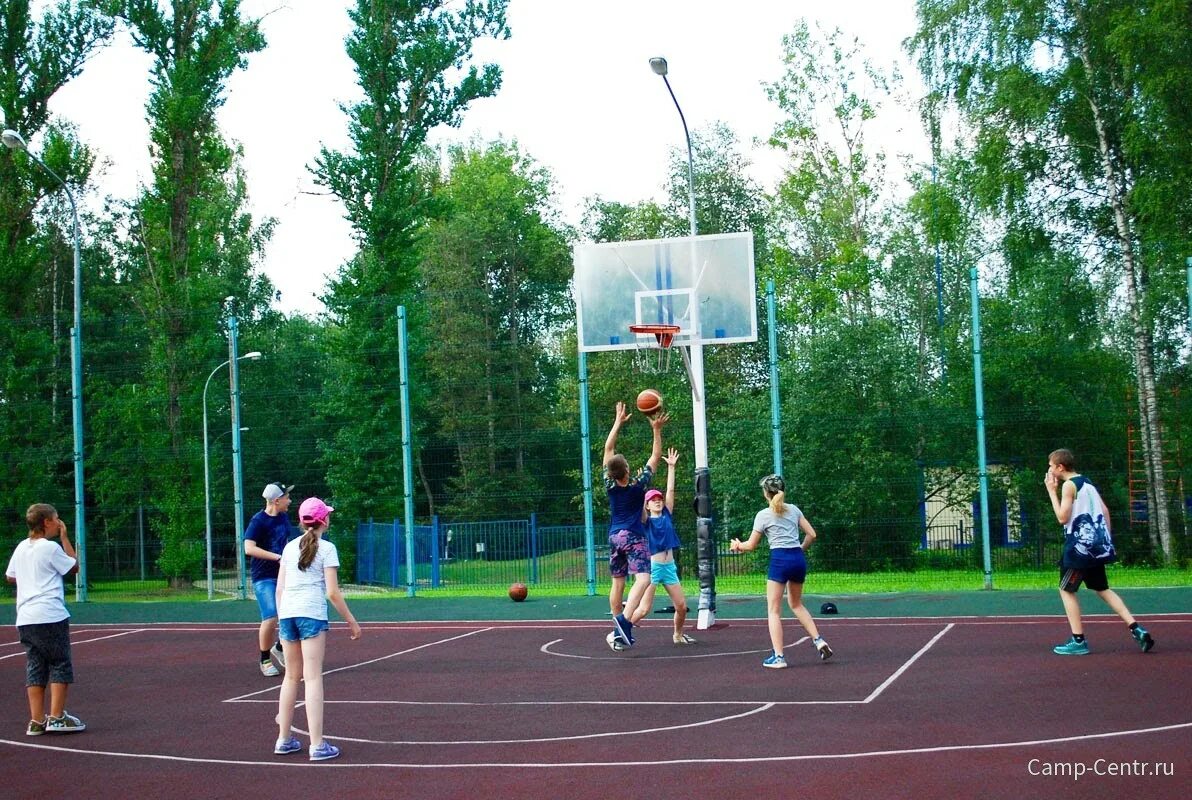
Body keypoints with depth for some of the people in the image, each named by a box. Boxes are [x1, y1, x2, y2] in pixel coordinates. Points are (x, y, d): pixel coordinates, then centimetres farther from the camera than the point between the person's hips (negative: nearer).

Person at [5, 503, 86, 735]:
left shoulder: (21, 548, 12)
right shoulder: (50, 548, -9)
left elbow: (10, 576, 22)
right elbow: (74, 567, 2)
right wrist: (64, 538, 4)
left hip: (25, 619, 7)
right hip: (51, 617, -7)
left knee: (35, 669, 8)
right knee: (60, 666, 2)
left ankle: (36, 721, 6)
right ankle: (57, 718, 0)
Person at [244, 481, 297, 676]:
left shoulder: (284, 517, 9)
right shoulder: (258, 521, -14)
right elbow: (249, 548, -25)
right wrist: (278, 557, -29)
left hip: (284, 575, 7)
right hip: (264, 578, -7)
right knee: (271, 618, -13)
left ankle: (280, 648, 28)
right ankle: (265, 660, 6)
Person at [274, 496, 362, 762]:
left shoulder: (290, 547, 13)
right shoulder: (327, 549, -2)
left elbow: (279, 588, 13)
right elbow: (332, 592, -6)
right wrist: (351, 621, 1)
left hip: (287, 612, 5)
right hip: (312, 613, -5)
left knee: (292, 676, 15)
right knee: (313, 678, -6)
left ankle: (284, 739, 19)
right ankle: (317, 745, -8)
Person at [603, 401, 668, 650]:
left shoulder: (610, 485, -6)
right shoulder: (637, 486, -15)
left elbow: (608, 449, 2)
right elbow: (656, 455, -8)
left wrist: (618, 422, 5)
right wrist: (657, 430, -6)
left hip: (614, 536, 5)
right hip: (633, 537, -5)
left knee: (617, 583, 10)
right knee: (643, 578, -16)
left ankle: (619, 633, 15)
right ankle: (624, 619, -38)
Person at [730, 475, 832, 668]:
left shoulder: (763, 515, -2)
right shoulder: (793, 510, 10)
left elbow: (751, 545, 4)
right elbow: (811, 534, 9)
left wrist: (738, 545, 24)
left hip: (780, 559, -5)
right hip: (799, 558, 5)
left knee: (774, 610, 2)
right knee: (796, 604, 25)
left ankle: (778, 657, -5)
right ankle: (819, 641, 12)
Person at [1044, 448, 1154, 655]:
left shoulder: (1069, 485, -10)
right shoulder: (1086, 482, 16)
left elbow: (1062, 518, -14)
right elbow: (1105, 511, 17)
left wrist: (1052, 491, -7)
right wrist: (1105, 540, 20)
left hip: (1081, 546, -9)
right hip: (1097, 545, 9)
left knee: (1066, 590, 1)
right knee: (1102, 589, 18)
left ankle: (1078, 641, -3)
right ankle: (1136, 629, 7)